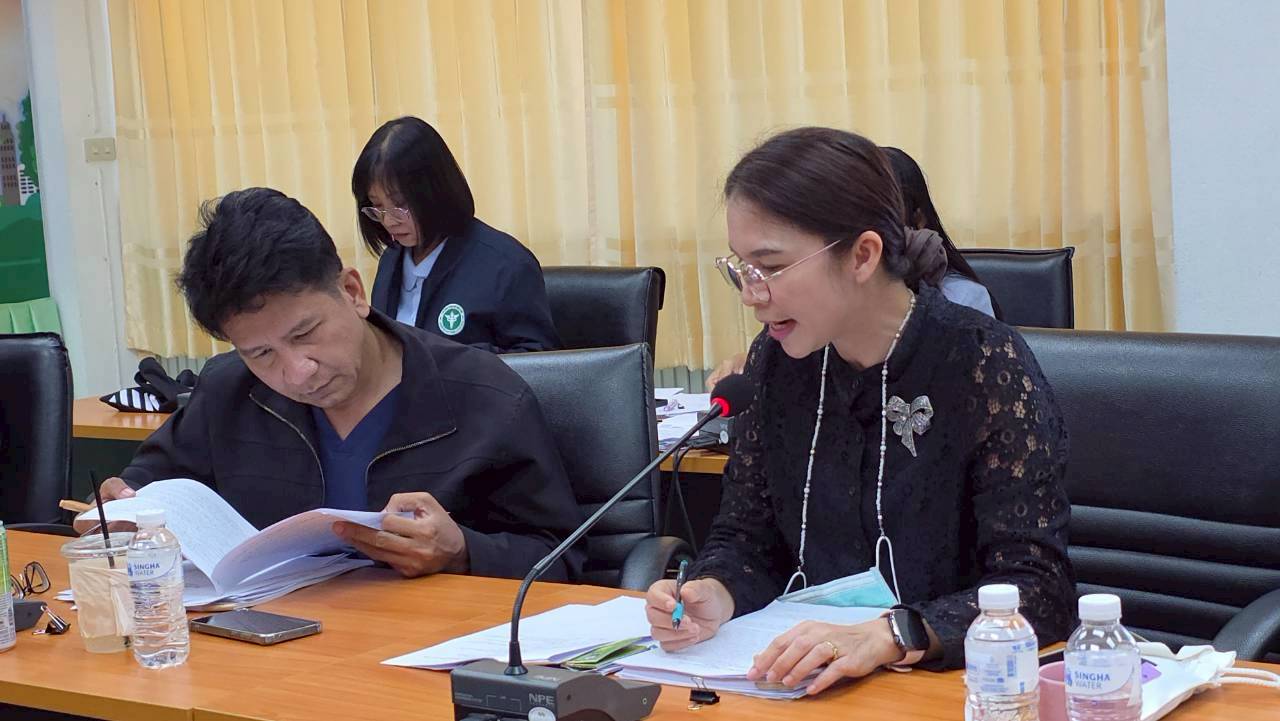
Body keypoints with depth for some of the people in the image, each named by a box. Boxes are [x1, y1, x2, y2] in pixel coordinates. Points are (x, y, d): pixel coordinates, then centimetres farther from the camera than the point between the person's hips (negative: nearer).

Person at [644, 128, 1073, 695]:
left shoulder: (984, 365, -13)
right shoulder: (776, 361, 3)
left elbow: (1039, 588, -17)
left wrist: (889, 637, -32)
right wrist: (715, 595, -12)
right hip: (808, 679, 4)